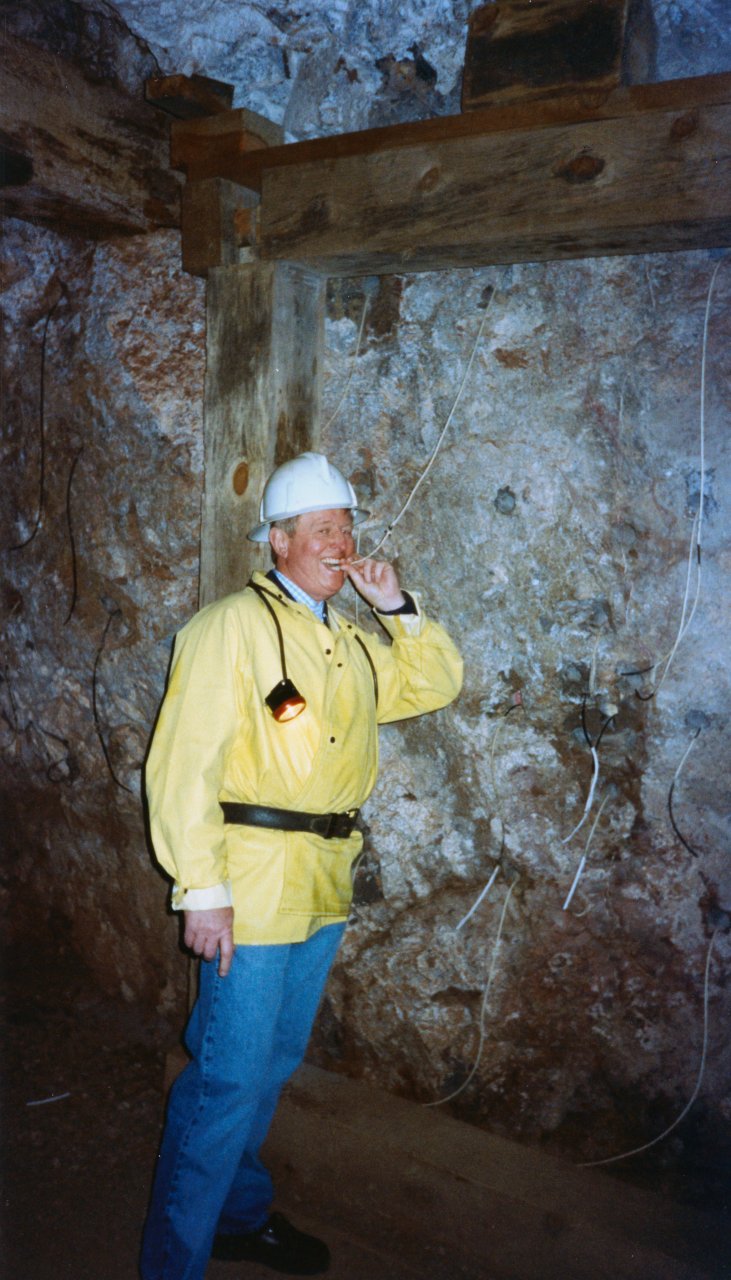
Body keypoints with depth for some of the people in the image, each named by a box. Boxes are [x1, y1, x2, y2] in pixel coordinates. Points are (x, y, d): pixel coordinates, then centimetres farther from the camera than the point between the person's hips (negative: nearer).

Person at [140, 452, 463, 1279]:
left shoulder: (352, 643, 14)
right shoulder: (233, 625, -11)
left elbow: (436, 684, 18)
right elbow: (184, 763, -16)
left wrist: (397, 607, 4)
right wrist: (202, 890, -20)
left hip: (326, 886, 8)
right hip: (253, 885, -7)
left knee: (273, 1063, 20)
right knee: (229, 1077, -1)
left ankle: (241, 1213, 40)